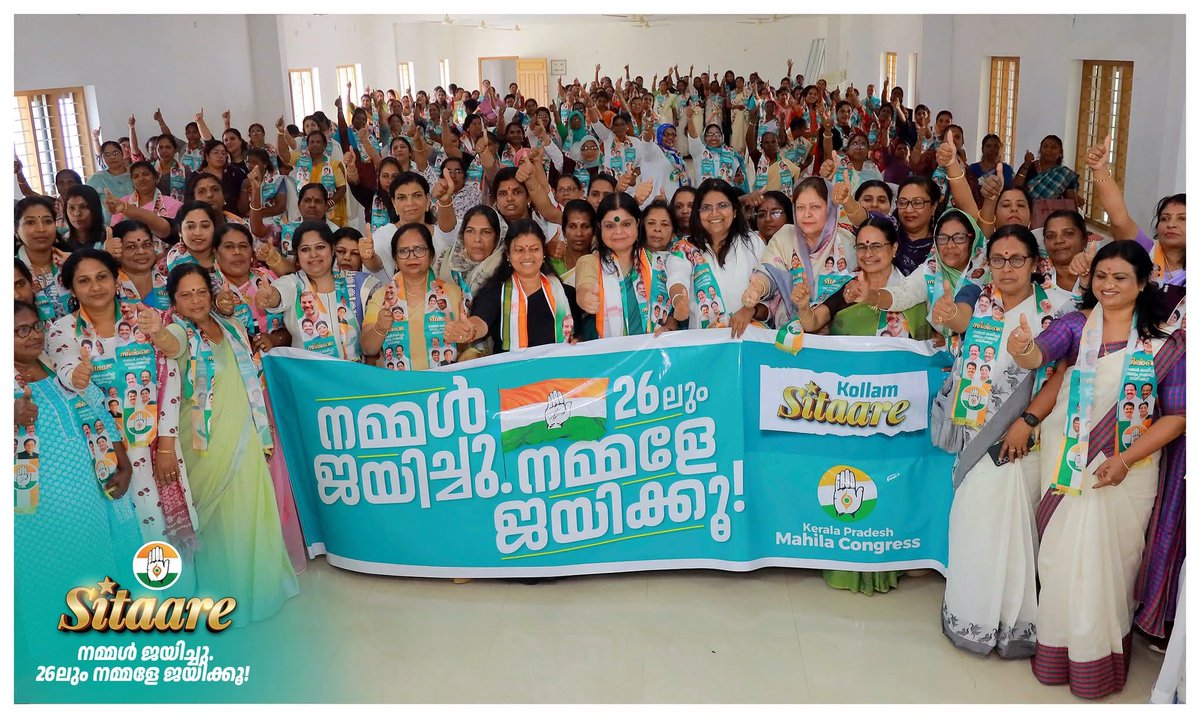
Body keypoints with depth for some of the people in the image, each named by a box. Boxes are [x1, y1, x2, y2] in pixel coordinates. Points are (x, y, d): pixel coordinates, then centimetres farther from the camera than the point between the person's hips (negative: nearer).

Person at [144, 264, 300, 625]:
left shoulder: (233, 328, 9)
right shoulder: (180, 331, -7)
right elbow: (173, 345, -33)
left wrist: (263, 433, 17)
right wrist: (159, 336, -57)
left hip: (245, 437, 5)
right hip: (207, 442, -5)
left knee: (253, 510, 10)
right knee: (218, 516, 1)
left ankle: (259, 582, 27)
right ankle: (224, 588, 17)